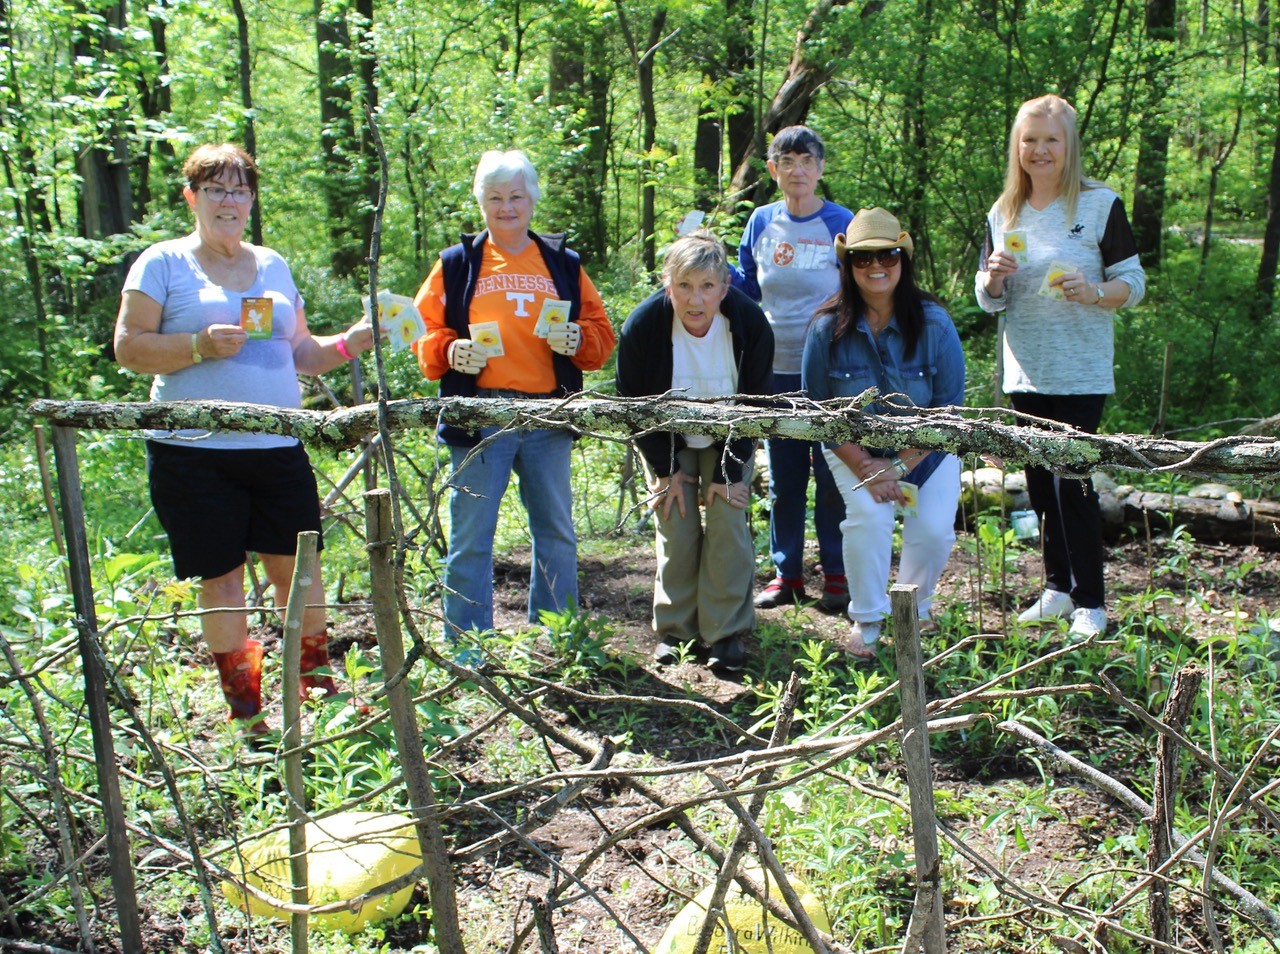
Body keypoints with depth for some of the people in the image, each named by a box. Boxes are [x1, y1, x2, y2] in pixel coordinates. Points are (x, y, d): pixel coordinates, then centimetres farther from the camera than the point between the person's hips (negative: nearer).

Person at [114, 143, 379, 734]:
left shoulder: (273, 267, 16)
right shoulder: (164, 263, 2)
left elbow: (301, 353, 18)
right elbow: (128, 348, -4)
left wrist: (357, 339, 1)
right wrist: (202, 345, -18)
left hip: (278, 447, 4)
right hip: (194, 449, -4)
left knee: (297, 566, 5)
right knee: (221, 578, 2)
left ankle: (319, 686, 19)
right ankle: (245, 710, 13)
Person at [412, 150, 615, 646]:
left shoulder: (563, 264, 12)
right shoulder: (456, 264, 8)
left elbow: (600, 332, 11)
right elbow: (425, 333, 6)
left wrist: (578, 339, -10)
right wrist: (449, 352, -14)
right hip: (479, 415, -2)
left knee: (557, 534, 12)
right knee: (470, 538, 1)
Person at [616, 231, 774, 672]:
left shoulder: (751, 324, -26)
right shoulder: (642, 326, -27)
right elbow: (633, 404, -13)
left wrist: (730, 472, -14)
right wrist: (666, 468, -10)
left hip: (728, 439, 0)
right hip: (667, 440, 0)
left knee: (728, 524, -9)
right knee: (676, 530, -4)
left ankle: (726, 632, 3)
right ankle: (675, 629, 12)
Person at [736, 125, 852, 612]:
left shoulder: (841, 224, -4)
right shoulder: (761, 222, 6)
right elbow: (746, 288, 15)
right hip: (776, 370, 4)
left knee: (831, 475, 2)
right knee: (783, 478, 10)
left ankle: (837, 575, 15)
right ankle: (786, 573, 21)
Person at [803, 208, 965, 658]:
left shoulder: (934, 323, -14)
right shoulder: (827, 329, -14)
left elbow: (948, 408, -11)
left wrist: (900, 466, -19)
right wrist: (865, 467, -18)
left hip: (927, 450, 1)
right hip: (854, 449, 0)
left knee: (933, 529, -17)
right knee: (868, 515, -24)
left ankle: (915, 607, 15)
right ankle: (866, 621, -3)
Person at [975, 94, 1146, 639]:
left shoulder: (1100, 204, -4)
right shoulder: (1003, 214, 8)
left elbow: (1134, 282, -3)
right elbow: (989, 301, 11)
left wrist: (1094, 293, -23)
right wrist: (994, 276, -11)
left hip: (1081, 373, -5)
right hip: (1025, 372, 5)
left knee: (1074, 481, -7)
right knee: (1041, 483, 10)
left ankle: (1090, 601, 5)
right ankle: (1057, 588, 23)